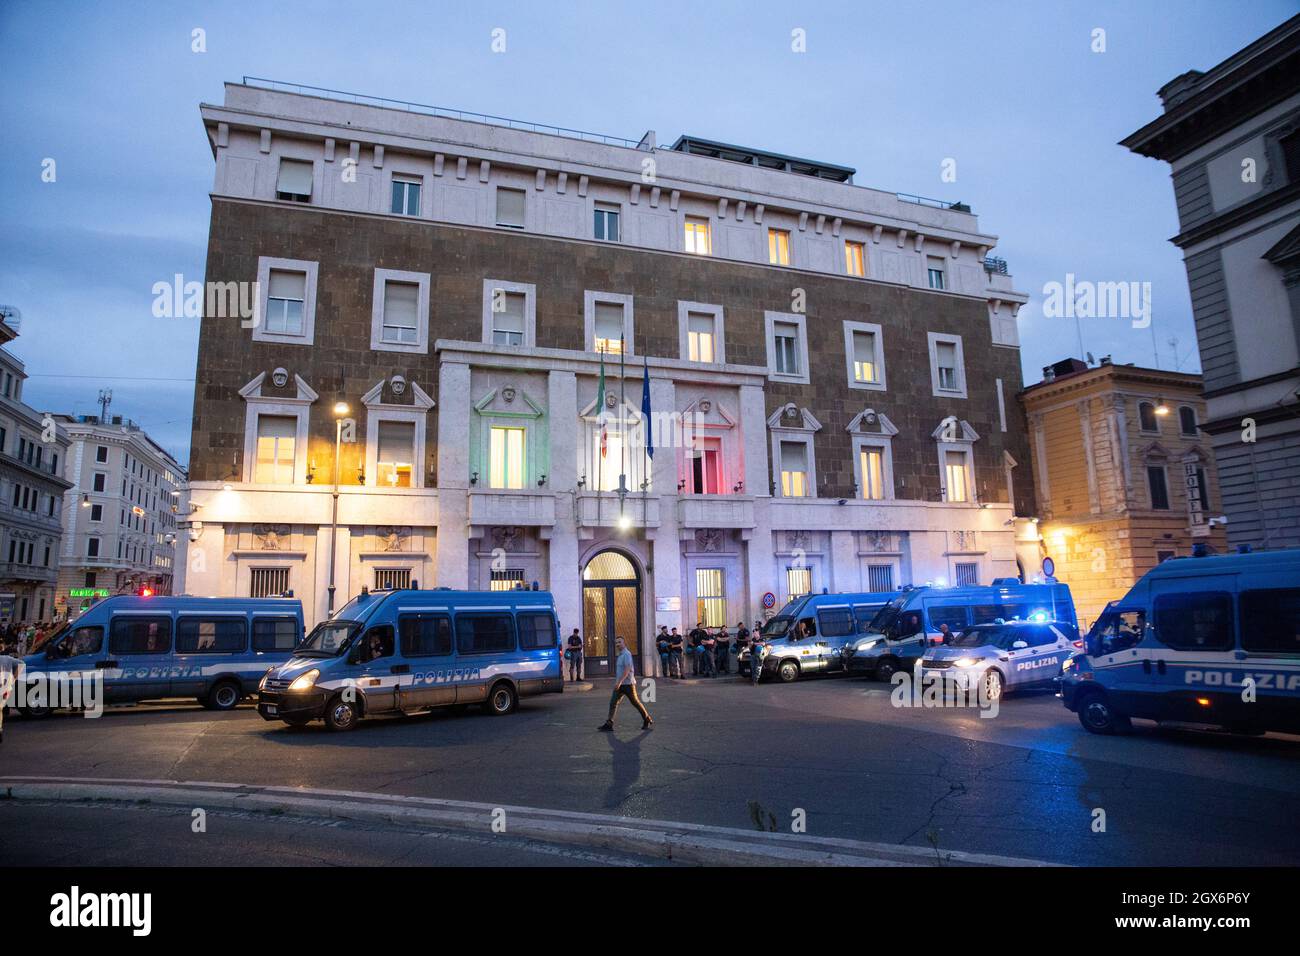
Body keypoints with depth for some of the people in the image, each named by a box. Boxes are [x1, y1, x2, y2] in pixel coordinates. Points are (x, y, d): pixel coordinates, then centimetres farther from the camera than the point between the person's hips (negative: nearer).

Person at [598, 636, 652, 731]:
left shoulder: (626, 654, -15)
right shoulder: (620, 655, 11)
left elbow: (627, 669, -24)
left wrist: (619, 681, -29)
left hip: (627, 684, -8)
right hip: (620, 684, 8)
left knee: (636, 703, 4)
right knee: (613, 703, 1)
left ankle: (648, 722, 18)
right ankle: (609, 724, 2)